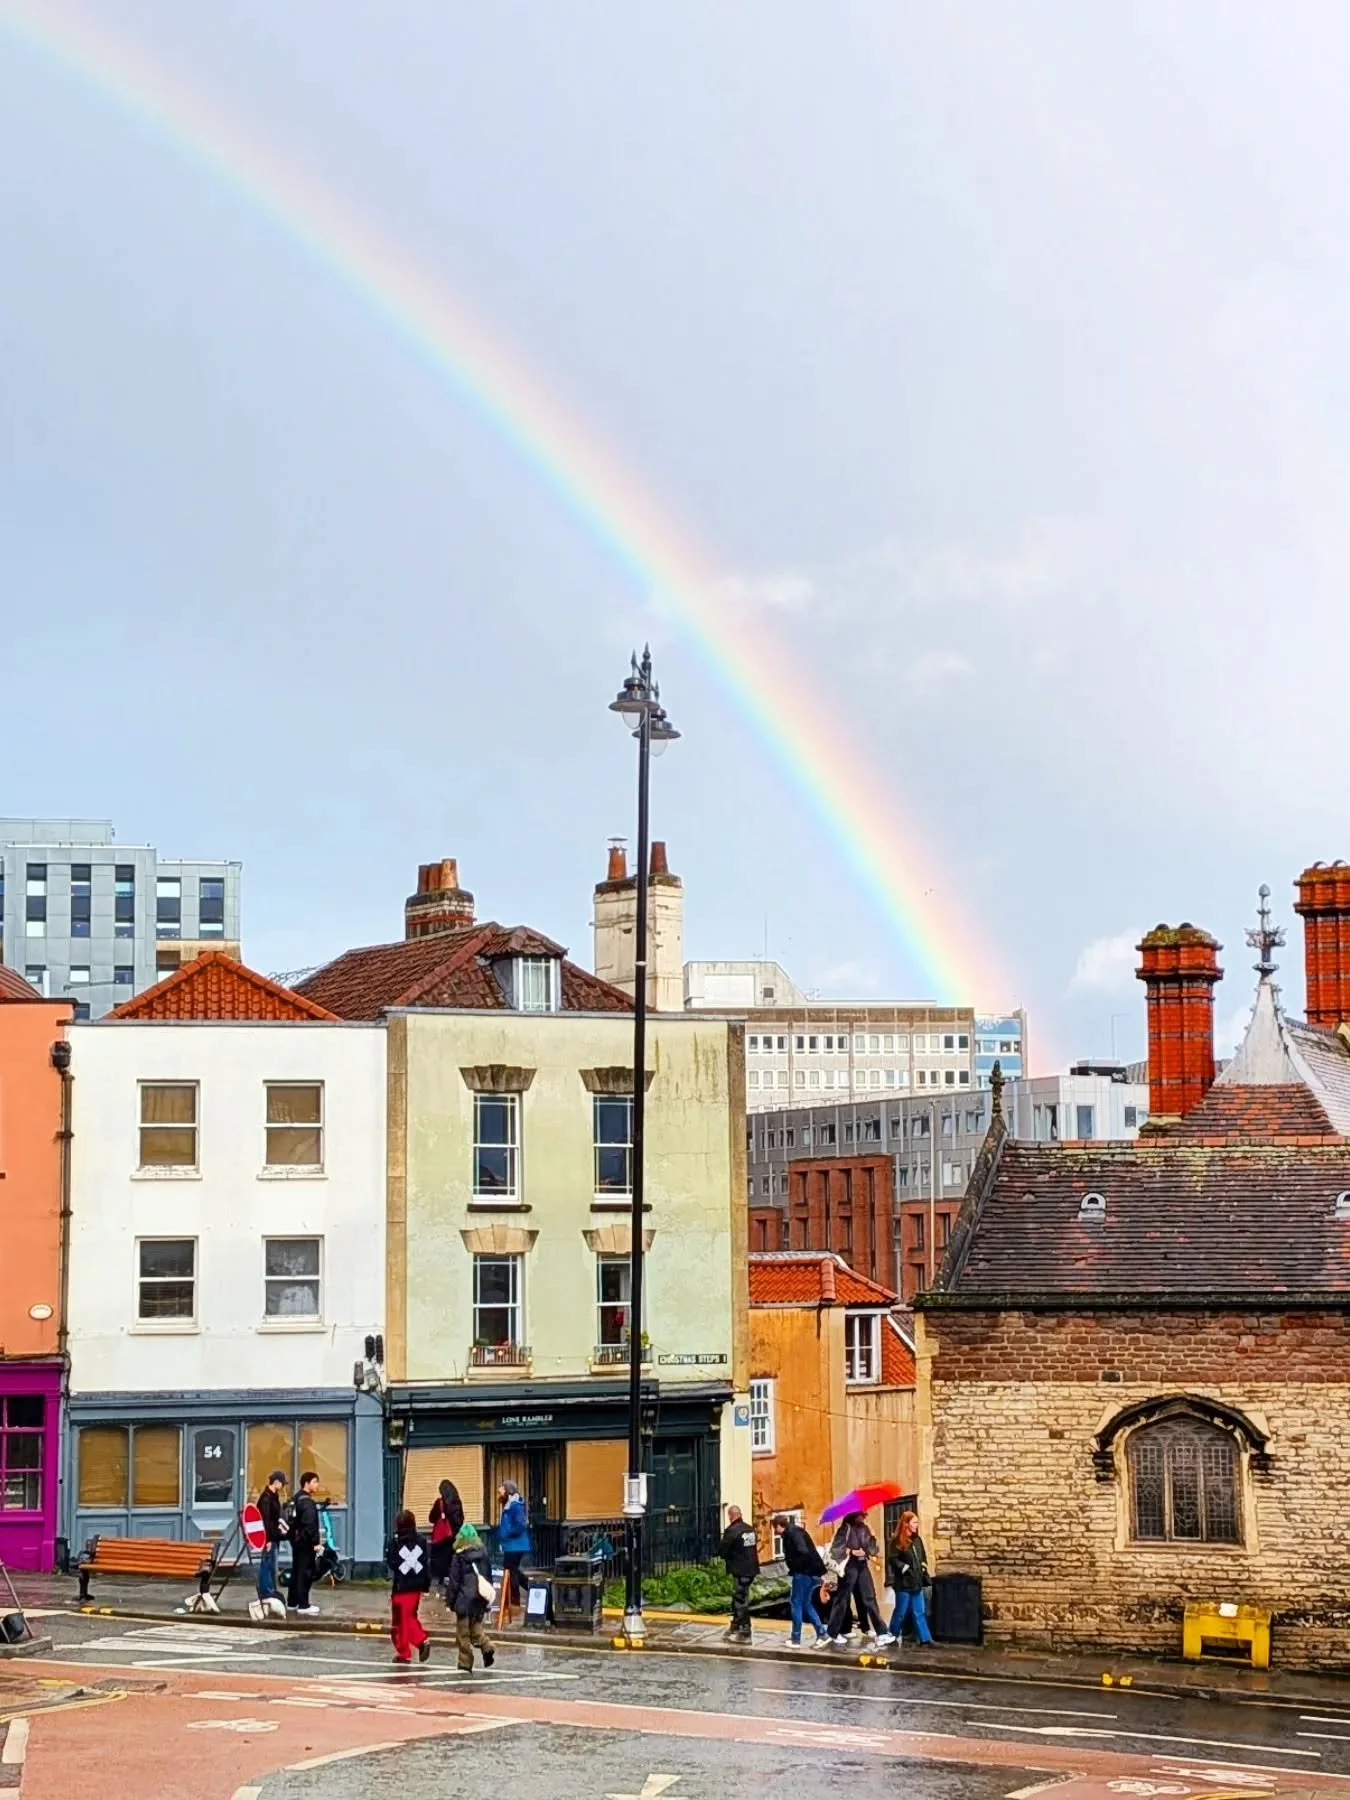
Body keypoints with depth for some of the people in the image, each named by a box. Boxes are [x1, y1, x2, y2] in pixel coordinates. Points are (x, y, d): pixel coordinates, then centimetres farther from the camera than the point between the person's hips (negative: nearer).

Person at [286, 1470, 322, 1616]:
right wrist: (315, 1542, -22)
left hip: (297, 1540, 10)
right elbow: (310, 1525, -24)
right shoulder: (307, 1502, -18)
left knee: (296, 1571, 17)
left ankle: (292, 1602, 23)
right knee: (305, 1573, -7)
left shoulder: (297, 1499, 14)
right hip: (306, 1542, -10)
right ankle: (303, 1606, -7)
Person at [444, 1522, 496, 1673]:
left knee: (463, 1633, 3)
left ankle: (466, 1665, 2)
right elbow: (489, 1578, 13)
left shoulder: (458, 1557, -10)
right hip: (480, 1600, 5)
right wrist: (487, 1599, 22)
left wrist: (450, 1600, 1)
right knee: (476, 1628, 16)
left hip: (464, 1600, -5)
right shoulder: (483, 1554, 4)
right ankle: (488, 1649, -9)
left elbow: (454, 1581, -8)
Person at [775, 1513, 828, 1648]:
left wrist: (794, 1567, -12)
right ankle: (822, 1634, 13)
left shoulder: (793, 1533, -13)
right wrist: (791, 1566, 2)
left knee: (796, 1604, -1)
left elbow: (803, 1552, -24)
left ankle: (796, 1639, 3)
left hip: (803, 1572, -10)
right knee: (806, 1604, 15)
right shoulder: (791, 1533, 17)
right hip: (810, 1572, 10)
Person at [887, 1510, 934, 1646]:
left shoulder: (917, 1540, 11)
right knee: (901, 1611, 3)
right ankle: (892, 1636, 17)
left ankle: (925, 1638, 3)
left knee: (920, 1612, 5)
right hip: (903, 1583, -6)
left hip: (917, 1582, 6)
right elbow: (893, 1559, -15)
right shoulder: (897, 1541, -10)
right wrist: (905, 1568, -20)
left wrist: (924, 1568, 5)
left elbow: (923, 1558, 20)